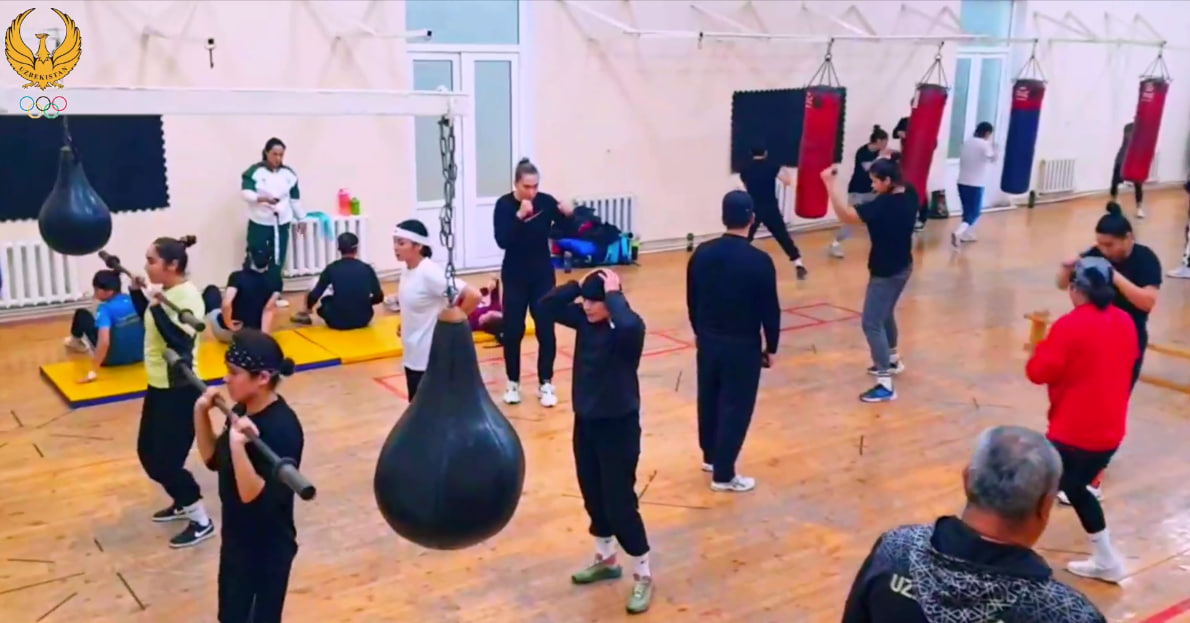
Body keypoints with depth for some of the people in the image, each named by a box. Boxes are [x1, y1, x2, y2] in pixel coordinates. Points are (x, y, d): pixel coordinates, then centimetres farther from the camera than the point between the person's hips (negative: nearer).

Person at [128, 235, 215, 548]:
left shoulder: (188, 296, -22)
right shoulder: (166, 292, 5)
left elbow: (182, 342, -33)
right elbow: (148, 321, 22)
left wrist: (158, 308, -35)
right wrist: (137, 292, 10)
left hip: (180, 391, -10)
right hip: (159, 386, 10)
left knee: (166, 460, -3)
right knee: (148, 453, 19)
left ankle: (202, 521, 13)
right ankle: (183, 503, 39)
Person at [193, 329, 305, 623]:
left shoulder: (282, 429, -28)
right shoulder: (242, 411, -2)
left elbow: (254, 496, -31)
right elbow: (214, 460, 10)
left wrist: (238, 445, -42)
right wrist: (201, 413, 0)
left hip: (269, 546, -9)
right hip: (236, 537, 9)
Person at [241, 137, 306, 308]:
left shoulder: (288, 174, 6)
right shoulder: (254, 171, -8)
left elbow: (295, 198, 13)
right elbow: (246, 193, -18)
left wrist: (301, 218, 17)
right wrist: (262, 198, -35)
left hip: (281, 223, 4)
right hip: (259, 223, -3)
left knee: (278, 260, 6)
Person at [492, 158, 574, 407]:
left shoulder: (546, 201, -6)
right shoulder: (504, 205, -10)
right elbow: (502, 241, -22)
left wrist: (568, 215, -23)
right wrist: (519, 216, -31)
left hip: (543, 275, 1)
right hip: (515, 277, -1)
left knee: (546, 330, 1)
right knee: (513, 331, 4)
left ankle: (546, 384, 12)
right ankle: (513, 383, 19)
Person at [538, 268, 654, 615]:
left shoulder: (629, 328, -20)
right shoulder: (584, 319, -1)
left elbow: (627, 326, -44)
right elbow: (547, 306, -2)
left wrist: (613, 293, -29)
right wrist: (578, 285, -12)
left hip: (619, 425, -7)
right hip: (585, 421, 7)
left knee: (620, 502, -1)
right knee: (593, 496, 19)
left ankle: (643, 576, 16)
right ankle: (606, 559, 40)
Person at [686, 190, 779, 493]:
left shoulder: (702, 253, -4)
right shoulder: (759, 261, -18)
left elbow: (692, 299, 6)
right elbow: (769, 309, -12)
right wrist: (771, 346, 1)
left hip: (708, 340, 5)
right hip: (743, 345, -5)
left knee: (709, 399, 20)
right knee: (736, 407, 5)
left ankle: (711, 456, 38)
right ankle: (723, 474, 11)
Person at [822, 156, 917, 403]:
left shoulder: (884, 205, -27)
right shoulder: (909, 196, -1)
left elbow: (845, 215, -34)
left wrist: (830, 182, -33)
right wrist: (891, 163, 16)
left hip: (885, 272, -10)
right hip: (902, 266, 10)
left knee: (871, 323, -8)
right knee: (885, 314, 28)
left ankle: (886, 385, -10)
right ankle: (893, 360, 48)